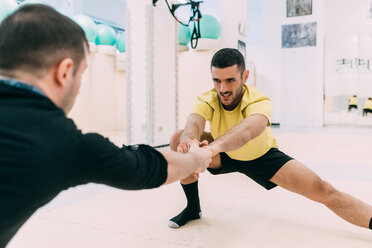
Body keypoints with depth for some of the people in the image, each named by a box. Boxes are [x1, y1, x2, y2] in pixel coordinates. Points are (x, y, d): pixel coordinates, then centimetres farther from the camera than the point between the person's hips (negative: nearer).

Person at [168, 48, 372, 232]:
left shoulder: (259, 101, -32)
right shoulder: (206, 101, -25)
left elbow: (246, 129, -56)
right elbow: (193, 123, -47)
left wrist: (217, 145, -77)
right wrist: (189, 141, -72)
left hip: (261, 156, -2)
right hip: (224, 156, 2)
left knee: (322, 190, -20)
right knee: (178, 139, -22)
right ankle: (193, 208, -7)